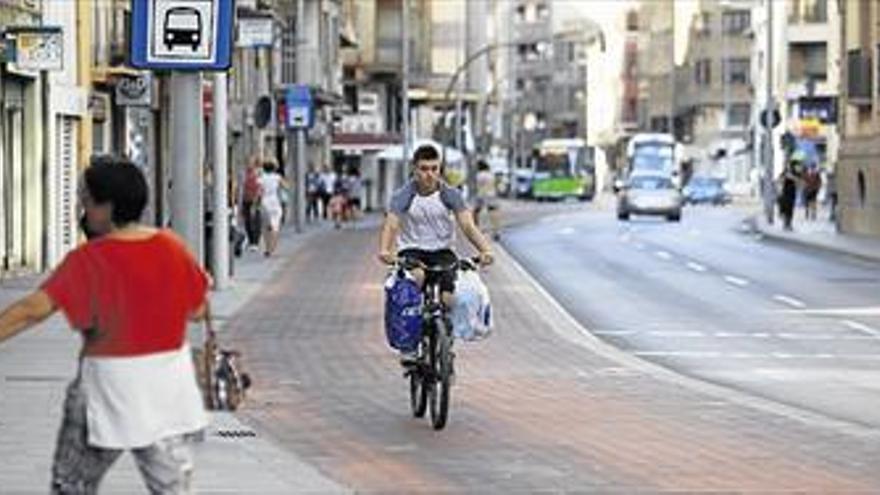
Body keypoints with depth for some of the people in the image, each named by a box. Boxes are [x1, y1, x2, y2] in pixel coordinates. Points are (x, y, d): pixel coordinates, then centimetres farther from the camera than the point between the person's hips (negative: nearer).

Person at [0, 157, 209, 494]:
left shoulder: (87, 260, -15)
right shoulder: (172, 248, -2)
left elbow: (33, 309, -22)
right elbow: (197, 310, 8)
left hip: (109, 388, -4)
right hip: (171, 391, 4)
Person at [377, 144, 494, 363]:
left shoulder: (450, 194, -6)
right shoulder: (404, 195, -9)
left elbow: (468, 225, -15)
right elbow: (391, 225, -23)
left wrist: (485, 249, -33)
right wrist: (384, 250, -43)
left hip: (442, 252, 2)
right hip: (411, 250, -2)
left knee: (448, 298, -23)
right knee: (417, 276, -36)